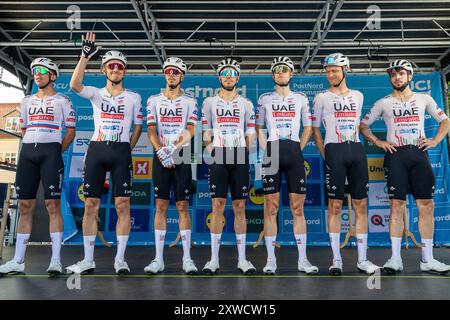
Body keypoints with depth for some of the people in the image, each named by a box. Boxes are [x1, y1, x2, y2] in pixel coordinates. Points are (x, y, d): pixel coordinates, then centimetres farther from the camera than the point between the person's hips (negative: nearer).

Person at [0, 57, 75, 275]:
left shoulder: (62, 100, 6)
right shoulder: (27, 101, 20)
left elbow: (71, 131, 3)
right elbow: (23, 130, 26)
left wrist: (57, 151, -1)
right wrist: (32, 146, 16)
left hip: (51, 152, -5)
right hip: (27, 152, 5)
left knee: (53, 205, -8)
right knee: (25, 207, 5)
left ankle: (56, 259, -4)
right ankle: (18, 261, 12)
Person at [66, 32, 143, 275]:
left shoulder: (133, 97, 10)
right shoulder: (96, 94, 11)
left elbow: (138, 127, 12)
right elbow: (74, 85, -10)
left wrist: (127, 150, 3)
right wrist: (85, 56, -14)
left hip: (121, 151, -1)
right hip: (96, 149, 2)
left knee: (122, 204, -6)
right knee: (91, 205, 2)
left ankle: (120, 259, 4)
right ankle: (88, 260, 12)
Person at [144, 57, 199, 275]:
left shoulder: (190, 102, 8)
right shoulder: (154, 100, 11)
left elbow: (190, 132, -4)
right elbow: (151, 131, 2)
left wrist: (172, 149, -17)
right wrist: (161, 153, -12)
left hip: (182, 157, -1)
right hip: (160, 157, 1)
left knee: (183, 207, 0)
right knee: (161, 207, 2)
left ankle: (187, 258, 7)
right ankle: (158, 258, 9)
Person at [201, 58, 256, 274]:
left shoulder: (246, 104, 13)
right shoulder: (209, 102, 11)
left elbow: (250, 135, 12)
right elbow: (206, 133, 9)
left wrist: (244, 151, 2)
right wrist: (210, 150, -2)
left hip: (240, 158, 1)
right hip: (218, 158, -1)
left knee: (239, 207, 2)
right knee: (218, 206, -2)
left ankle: (242, 259, 11)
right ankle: (214, 259, 6)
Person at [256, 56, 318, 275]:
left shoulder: (301, 98, 14)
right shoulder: (264, 99, 12)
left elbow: (308, 127, 16)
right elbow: (259, 128, 13)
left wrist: (298, 149, 5)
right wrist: (265, 150, 0)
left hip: (294, 152, 1)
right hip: (272, 153, -1)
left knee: (298, 208, 1)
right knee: (270, 209, -1)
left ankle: (302, 260, 9)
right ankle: (270, 260, 8)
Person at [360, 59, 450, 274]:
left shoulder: (424, 99, 14)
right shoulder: (383, 103, 9)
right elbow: (363, 125, 11)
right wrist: (378, 142, -1)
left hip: (419, 154, 2)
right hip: (395, 155, -2)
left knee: (426, 205, 0)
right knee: (397, 205, -4)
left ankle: (427, 259, 10)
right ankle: (396, 258, 2)